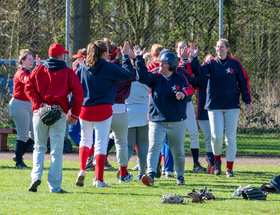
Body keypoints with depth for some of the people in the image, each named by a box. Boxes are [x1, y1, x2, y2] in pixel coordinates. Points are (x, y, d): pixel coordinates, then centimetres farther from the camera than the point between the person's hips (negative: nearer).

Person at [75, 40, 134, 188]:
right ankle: (99, 179, 0)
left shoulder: (83, 68, 3)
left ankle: (82, 170, 3)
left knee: (85, 140, 21)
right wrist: (126, 56, 6)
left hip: (85, 109, 3)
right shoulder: (108, 67, -9)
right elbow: (129, 74, -3)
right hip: (103, 109, -3)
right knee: (101, 144, 1)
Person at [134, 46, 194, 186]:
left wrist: (183, 93, -35)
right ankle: (150, 176, -31)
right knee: (154, 147, -19)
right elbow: (143, 76, -13)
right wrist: (139, 58, -21)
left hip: (177, 122, 0)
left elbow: (189, 89, -11)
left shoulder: (179, 78, 2)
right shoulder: (155, 78, 3)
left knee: (178, 151, 11)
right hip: (157, 121, 0)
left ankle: (180, 177, 29)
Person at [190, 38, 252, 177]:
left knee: (231, 137, 0)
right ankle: (217, 161, 18)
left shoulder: (235, 64, 4)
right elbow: (199, 73, -14)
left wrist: (247, 101, 2)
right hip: (214, 106, 0)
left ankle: (229, 168, 6)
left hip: (232, 106, 0)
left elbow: (244, 82, 7)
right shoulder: (211, 64, 3)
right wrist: (194, 58, -28)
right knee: (216, 136, -8)